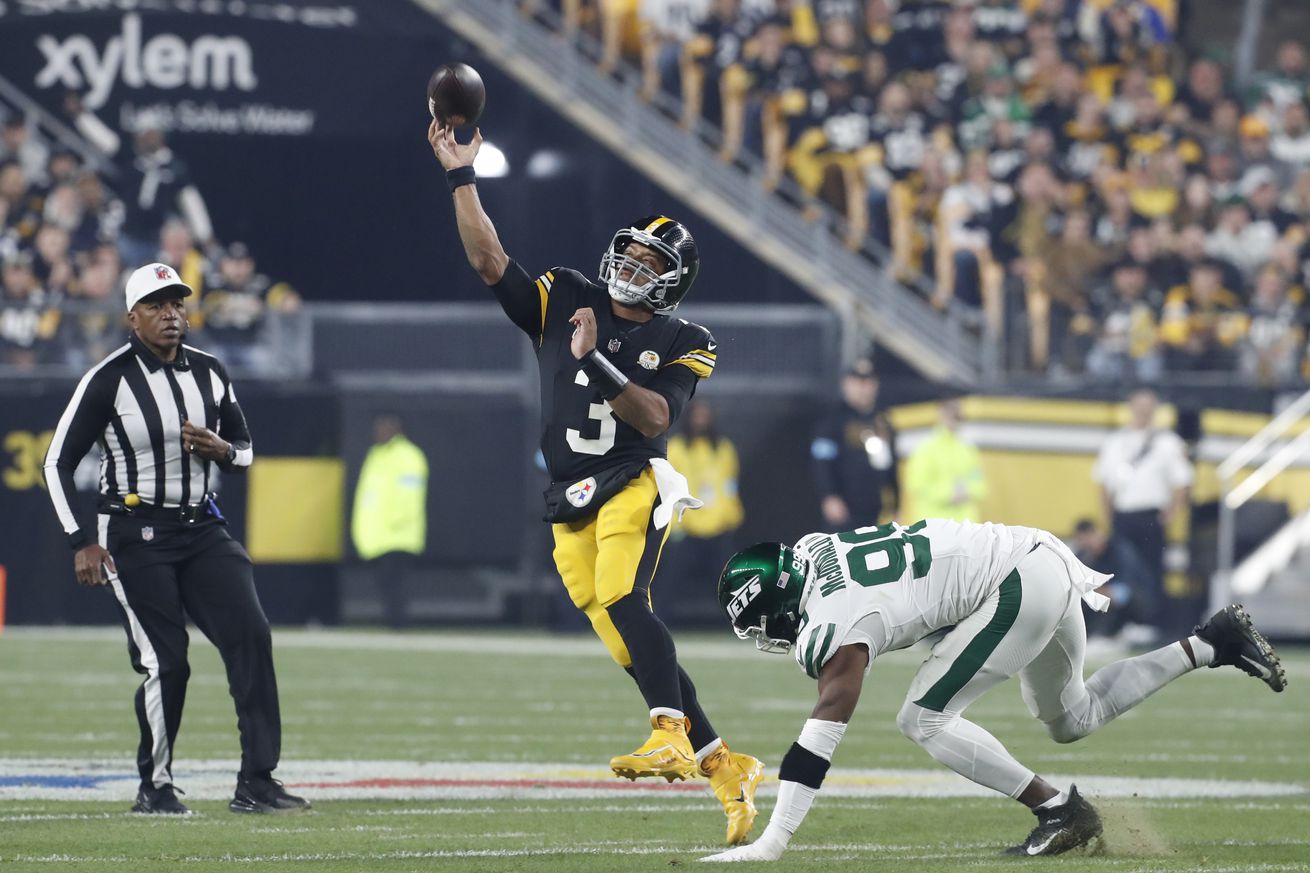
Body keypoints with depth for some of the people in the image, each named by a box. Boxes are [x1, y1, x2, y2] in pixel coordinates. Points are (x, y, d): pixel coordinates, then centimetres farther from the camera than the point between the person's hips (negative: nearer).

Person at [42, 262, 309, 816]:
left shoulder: (209, 374, 7)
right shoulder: (108, 381, -9)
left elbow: (245, 452, 18)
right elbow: (58, 463, -4)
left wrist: (221, 450, -7)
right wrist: (80, 542, -9)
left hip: (201, 527, 5)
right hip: (134, 535, -5)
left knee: (250, 635, -10)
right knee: (165, 661, -9)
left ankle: (256, 782, -9)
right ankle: (154, 787, 10)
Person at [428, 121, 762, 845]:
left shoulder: (681, 345, 4)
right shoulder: (563, 301, 12)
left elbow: (654, 418, -10)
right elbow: (489, 261, 4)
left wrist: (595, 360, -20)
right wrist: (461, 176, -1)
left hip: (633, 485, -4)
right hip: (571, 508, 4)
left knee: (621, 597, -32)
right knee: (634, 649, 3)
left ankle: (671, 736, -41)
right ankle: (724, 768, 12)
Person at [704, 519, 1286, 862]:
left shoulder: (836, 626, -19)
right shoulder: (811, 549, 3)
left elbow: (820, 737, -24)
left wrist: (771, 843, -25)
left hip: (1020, 587, -10)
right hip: (1042, 557, 10)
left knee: (924, 720, -9)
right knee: (1073, 720, 27)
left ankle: (1057, 810, -4)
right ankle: (1212, 644, 25)